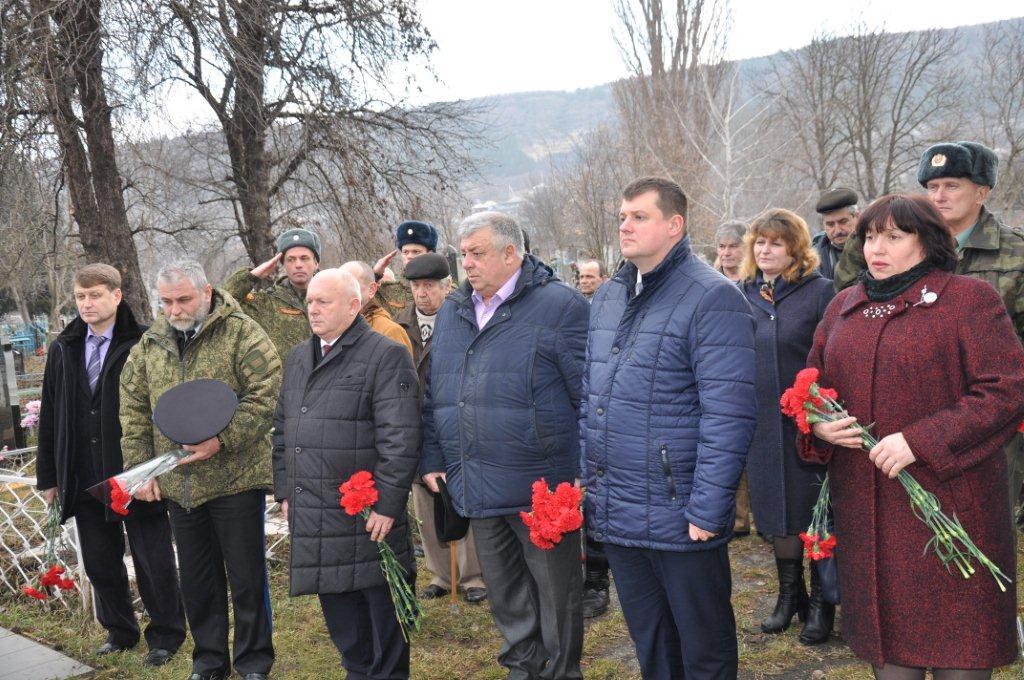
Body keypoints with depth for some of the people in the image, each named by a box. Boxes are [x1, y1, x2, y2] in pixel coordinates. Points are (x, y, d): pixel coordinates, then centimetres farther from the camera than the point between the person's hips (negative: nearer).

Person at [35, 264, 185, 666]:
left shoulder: (142, 345, -9)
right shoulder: (63, 350, 9)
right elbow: (50, 417, 13)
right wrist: (49, 476, 12)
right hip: (85, 479, 5)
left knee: (153, 560, 5)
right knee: (100, 562, 15)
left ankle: (166, 635, 22)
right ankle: (119, 632, 33)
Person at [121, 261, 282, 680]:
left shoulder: (242, 334, -8)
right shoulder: (150, 344, 9)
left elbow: (265, 397, -15)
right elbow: (134, 410, 13)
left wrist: (222, 440, -22)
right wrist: (140, 468, 6)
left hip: (236, 477, -5)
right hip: (177, 483, 5)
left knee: (247, 578, 5)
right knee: (196, 580, 16)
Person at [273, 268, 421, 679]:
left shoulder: (386, 356, -9)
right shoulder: (297, 360, 15)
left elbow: (400, 438, -15)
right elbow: (282, 432, 21)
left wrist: (386, 504, -17)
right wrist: (285, 491, 15)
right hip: (312, 518, 7)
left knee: (381, 612, 5)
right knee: (342, 623, 17)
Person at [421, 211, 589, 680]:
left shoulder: (560, 305, -9)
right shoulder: (451, 312, 11)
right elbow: (434, 395, 18)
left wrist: (589, 470, -12)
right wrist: (432, 458, 12)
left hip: (541, 484, -6)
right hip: (477, 485, 6)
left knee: (556, 592, 8)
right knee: (504, 594, 18)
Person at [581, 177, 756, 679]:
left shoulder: (712, 297, -12)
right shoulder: (606, 298, 11)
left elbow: (728, 415, -17)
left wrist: (707, 509, -19)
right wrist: (589, 484, 13)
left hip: (680, 518, -7)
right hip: (614, 518, 7)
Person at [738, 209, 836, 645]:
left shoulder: (819, 291, -6)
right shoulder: (743, 295, 7)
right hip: (762, 423, 4)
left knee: (813, 511, 5)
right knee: (775, 510, 14)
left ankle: (821, 601, 21)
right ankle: (789, 593, 31)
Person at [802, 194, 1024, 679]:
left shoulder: (969, 299, -5)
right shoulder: (843, 307, 12)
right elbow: (813, 384, 19)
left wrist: (920, 441, -20)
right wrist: (818, 425, -4)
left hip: (948, 498, -5)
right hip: (865, 506, 5)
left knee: (956, 638, 2)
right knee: (886, 622, 13)